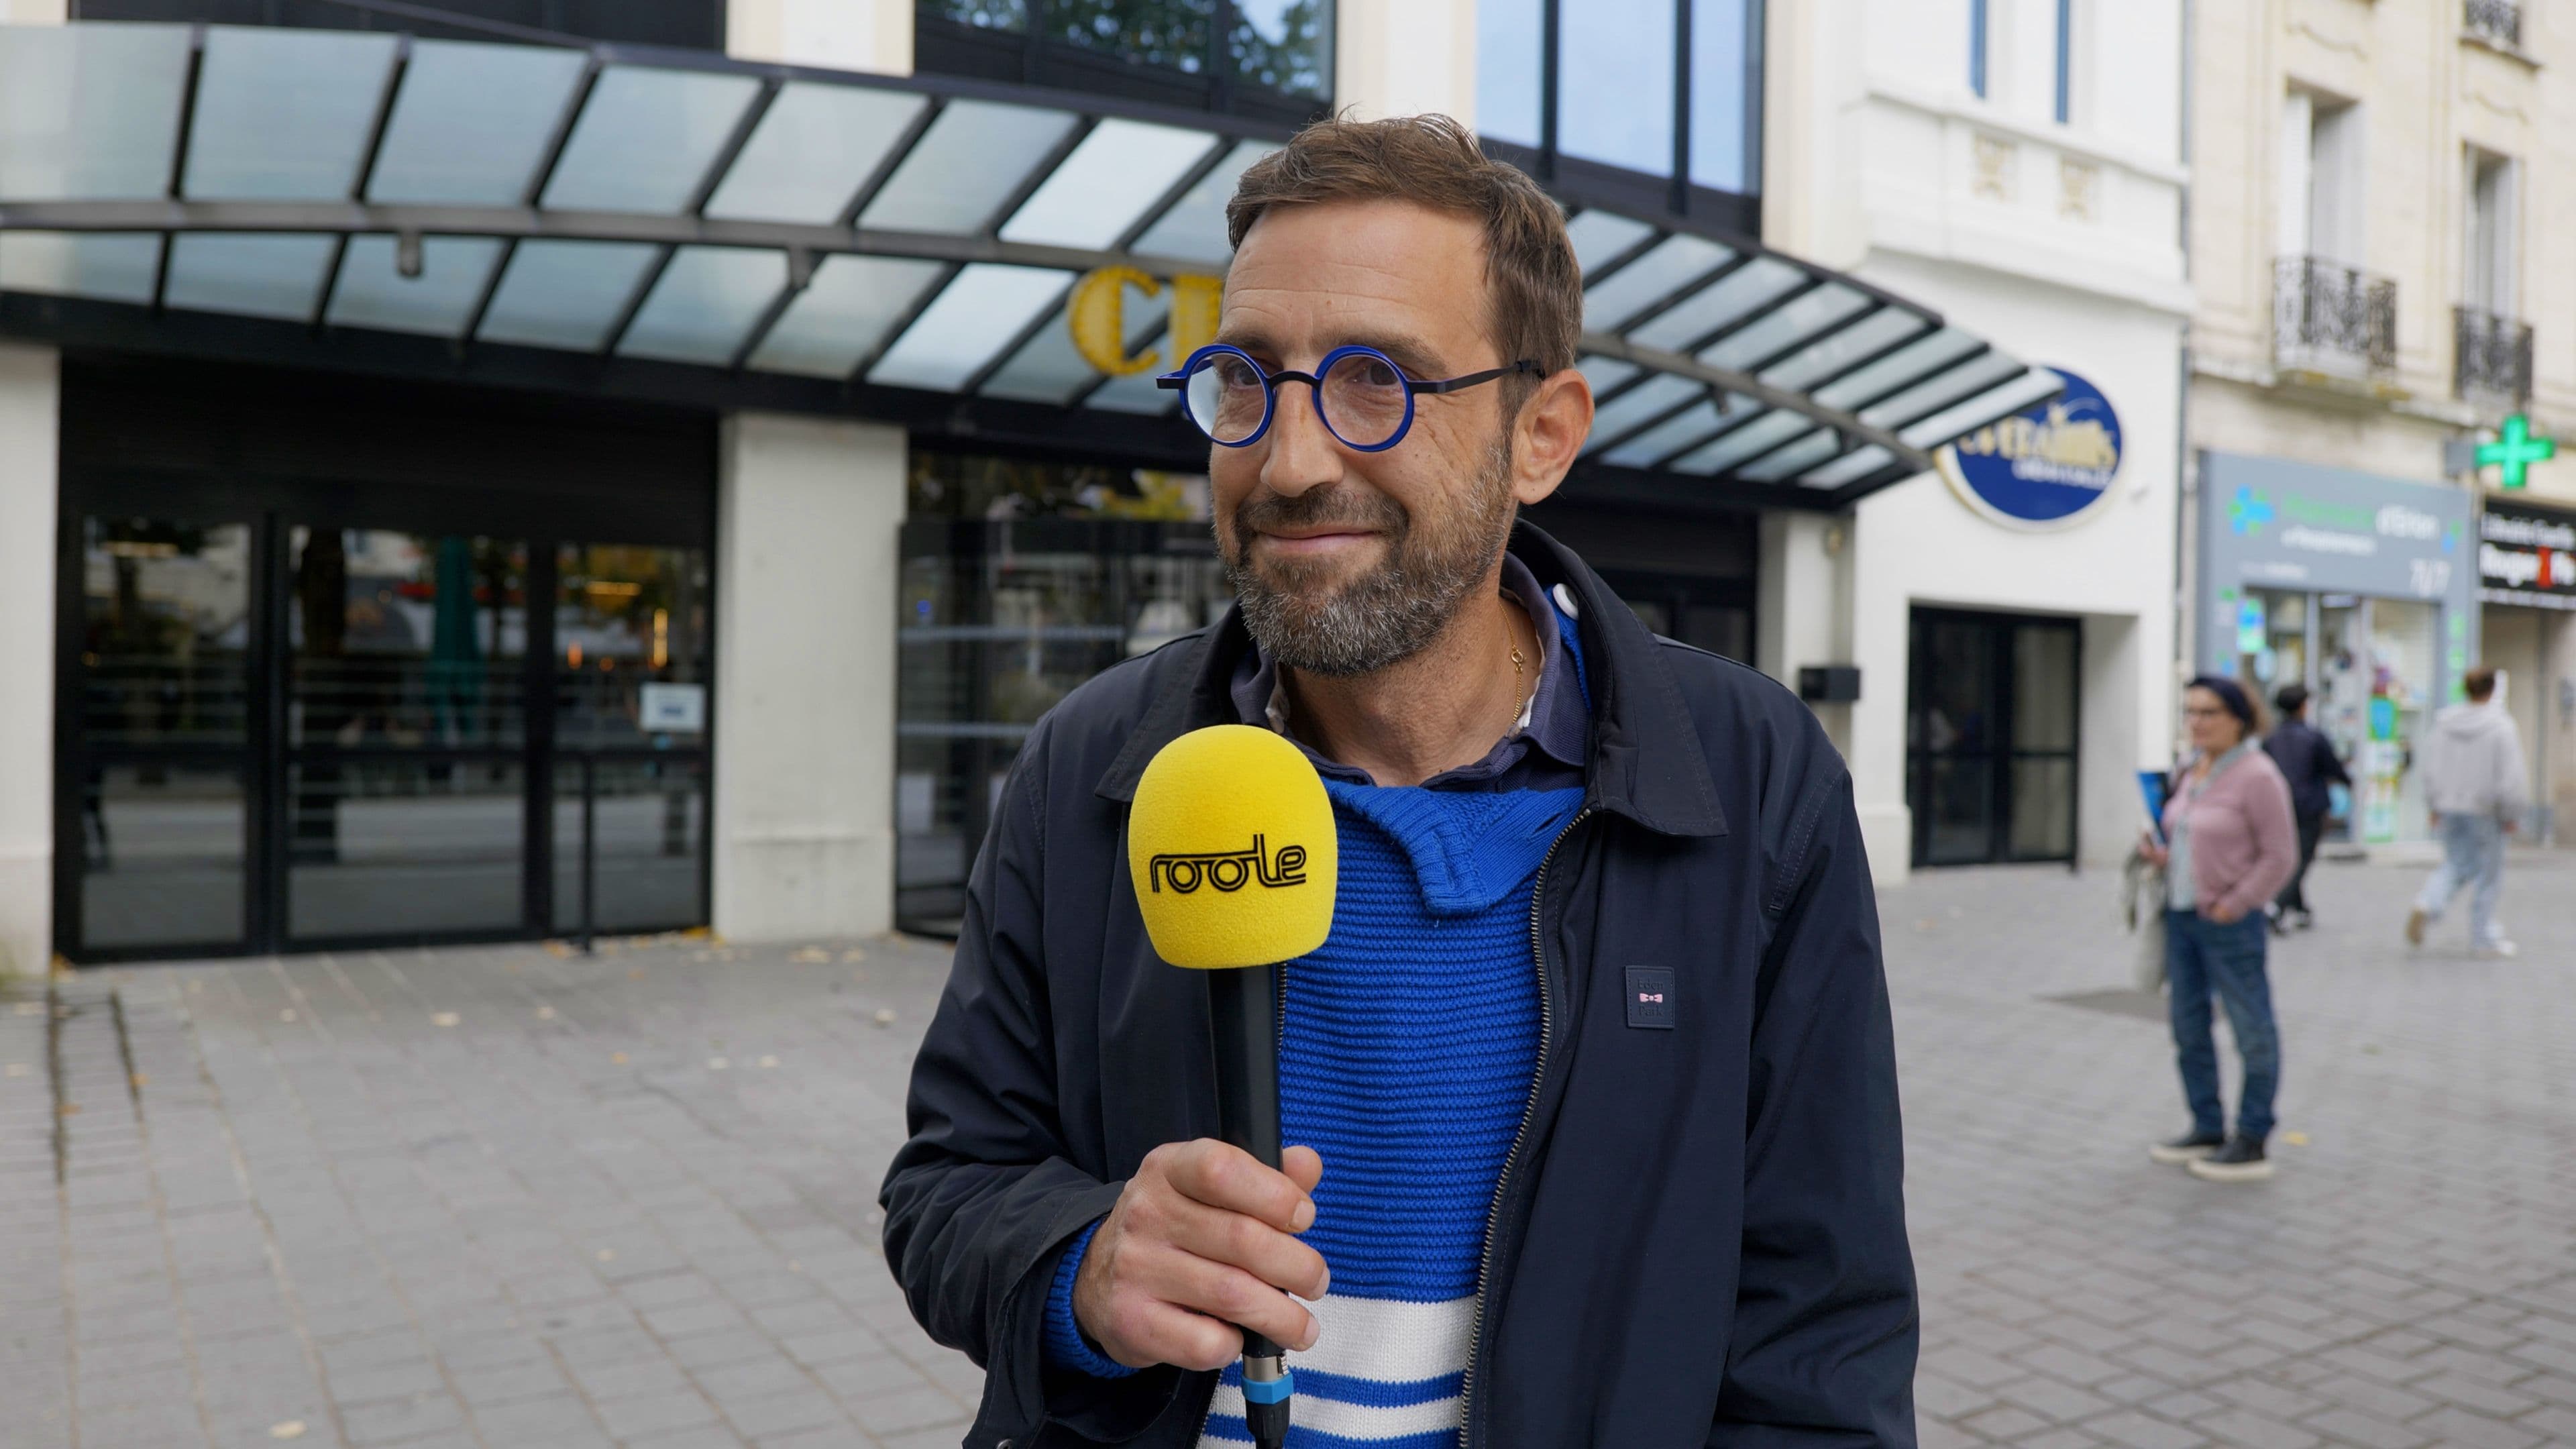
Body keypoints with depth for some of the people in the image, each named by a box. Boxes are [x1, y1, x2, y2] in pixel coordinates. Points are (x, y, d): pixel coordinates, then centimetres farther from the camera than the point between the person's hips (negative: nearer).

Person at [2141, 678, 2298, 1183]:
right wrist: (2162, 853, 4)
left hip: (2229, 921, -9)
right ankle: (2208, 1128, 27)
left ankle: (2251, 1145, 10)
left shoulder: (2257, 776, -14)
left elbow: (2280, 856, -14)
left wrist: (2235, 904, -15)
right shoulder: (2190, 771, 10)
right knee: (2188, 1027, 15)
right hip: (2180, 914, 9)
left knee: (2252, 1031, 3)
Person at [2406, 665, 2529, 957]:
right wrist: (2512, 815, -3)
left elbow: (2431, 768, 6)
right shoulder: (2502, 728, -14)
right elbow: (2510, 778, -14)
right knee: (2488, 873, 9)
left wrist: (2434, 807, 16)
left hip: (2450, 809, 4)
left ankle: (2427, 905, -9)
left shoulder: (2444, 723, 0)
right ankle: (2484, 939, 15)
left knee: (2455, 864, 17)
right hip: (2484, 812, -4)